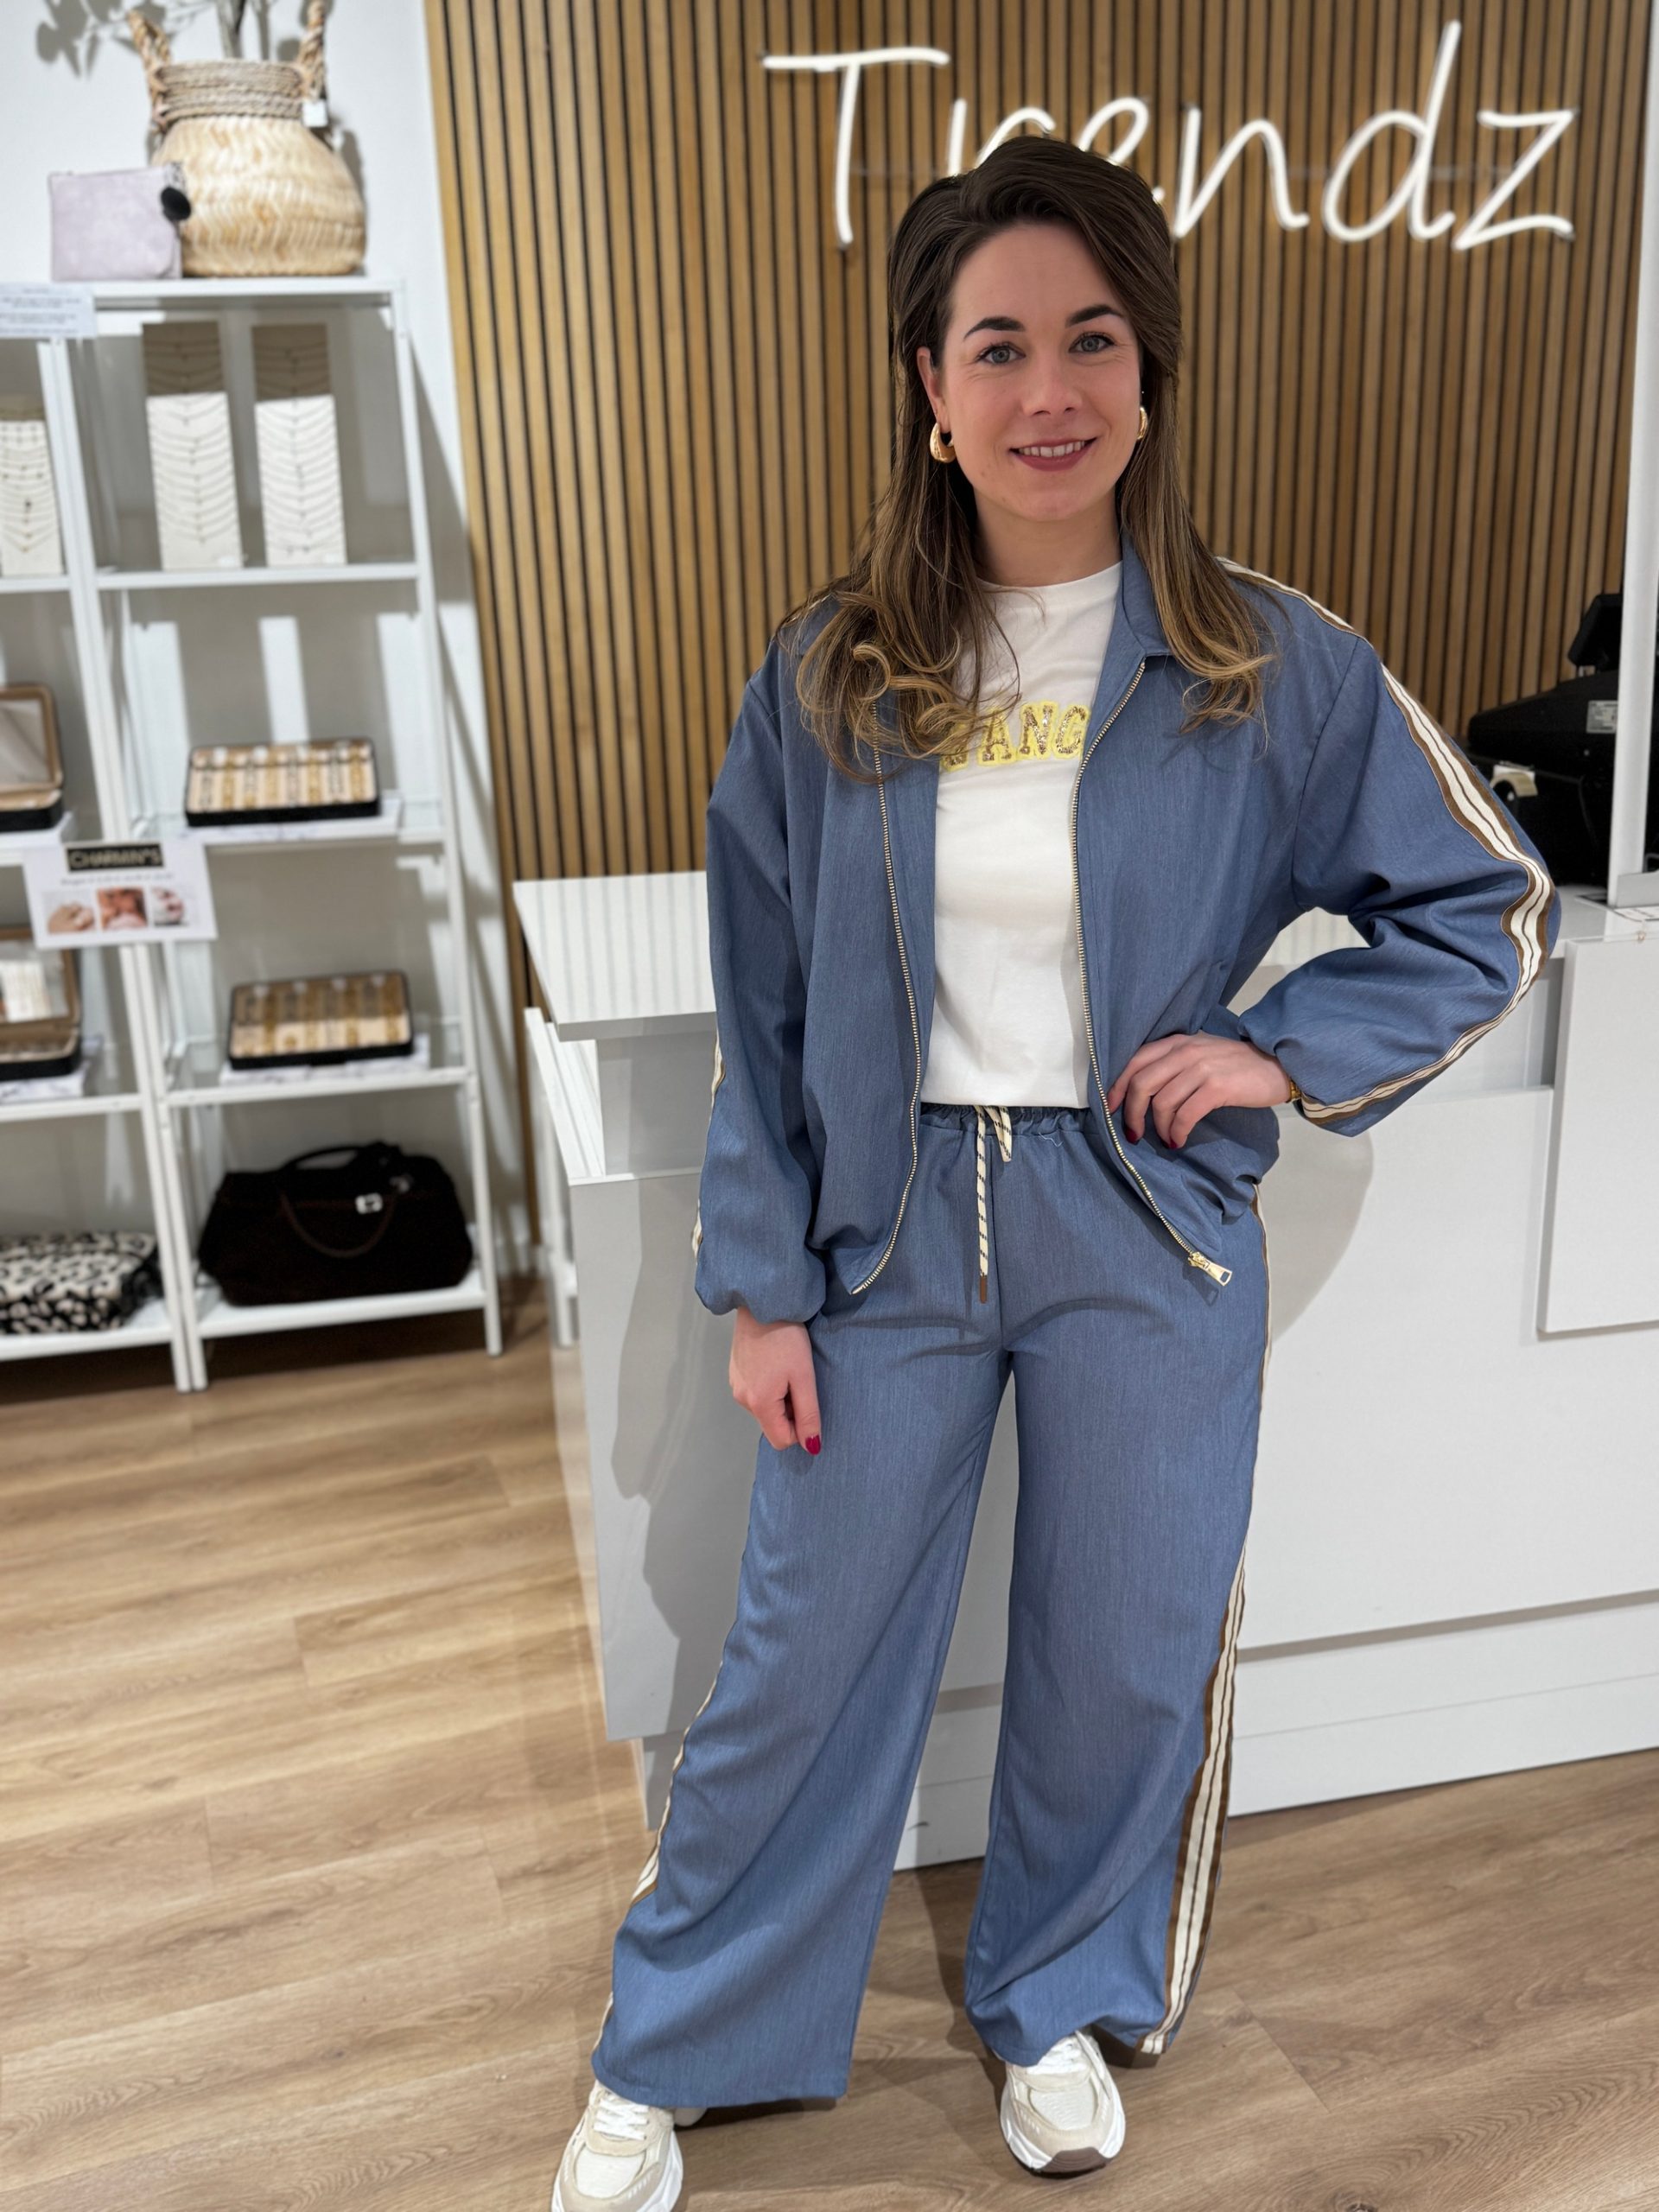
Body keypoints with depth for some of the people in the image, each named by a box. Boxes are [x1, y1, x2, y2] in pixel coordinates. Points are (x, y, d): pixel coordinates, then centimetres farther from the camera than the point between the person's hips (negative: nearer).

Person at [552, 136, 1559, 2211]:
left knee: (1125, 1653, 15)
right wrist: (760, 1286, 0)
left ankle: (1062, 1997, 45)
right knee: (805, 1656, 11)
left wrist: (1285, 1046, -10)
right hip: (890, 1224, 0)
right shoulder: (827, 679, -4)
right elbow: (762, 1009, 1)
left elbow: (1494, 906, 4)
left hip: (1147, 1229, 0)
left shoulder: (1273, 669, -6)